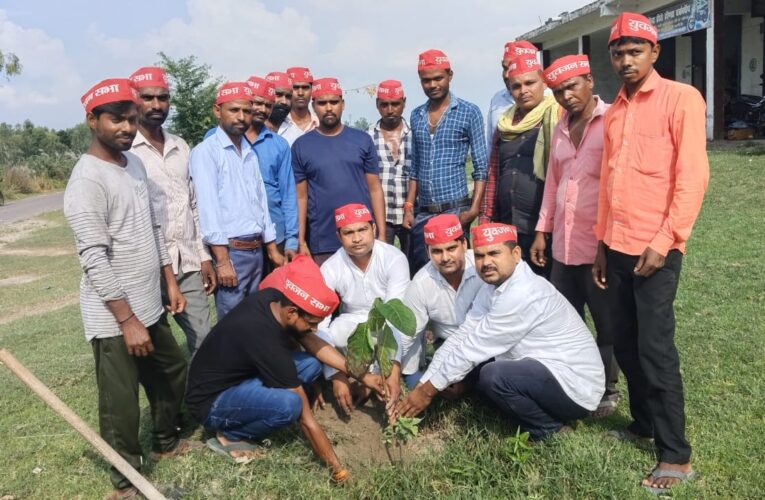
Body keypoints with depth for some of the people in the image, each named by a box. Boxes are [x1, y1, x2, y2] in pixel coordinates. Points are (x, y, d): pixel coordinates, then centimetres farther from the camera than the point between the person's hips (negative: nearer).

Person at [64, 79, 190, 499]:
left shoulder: (134, 164, 8)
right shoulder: (87, 180, -18)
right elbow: (94, 259, -21)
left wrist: (170, 283, 14)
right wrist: (127, 321, -20)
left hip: (150, 307, 9)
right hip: (114, 317, -9)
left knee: (173, 373, 23)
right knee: (121, 402, 5)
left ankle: (165, 442, 45)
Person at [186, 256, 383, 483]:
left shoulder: (273, 298, -13)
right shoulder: (266, 341, -35)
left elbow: (313, 343, 3)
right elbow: (306, 420, -27)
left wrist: (361, 376, -3)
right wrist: (338, 470, -19)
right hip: (211, 401, -8)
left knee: (312, 363, -5)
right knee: (289, 404, -34)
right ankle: (229, 436, -5)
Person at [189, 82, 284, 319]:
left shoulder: (250, 153, 15)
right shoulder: (206, 151, -8)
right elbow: (208, 207, -14)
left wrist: (272, 249, 13)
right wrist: (222, 260, -19)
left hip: (256, 249, 7)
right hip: (230, 251, -7)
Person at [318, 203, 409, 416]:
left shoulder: (394, 258, -26)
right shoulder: (331, 268, -20)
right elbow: (319, 327, -25)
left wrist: (394, 371, -46)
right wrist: (336, 375, -35)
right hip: (354, 321, 1)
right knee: (333, 332, -33)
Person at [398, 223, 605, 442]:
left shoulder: (524, 294, -25)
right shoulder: (493, 288, 4)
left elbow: (475, 347, -23)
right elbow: (461, 337, 2)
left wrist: (429, 390, -15)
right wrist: (422, 384, -4)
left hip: (576, 385, -9)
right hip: (546, 373, 9)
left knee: (493, 376, -29)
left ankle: (548, 429, -3)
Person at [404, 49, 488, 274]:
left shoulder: (469, 112, -3)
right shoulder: (416, 116, 10)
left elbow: (481, 167, -5)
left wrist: (474, 209, -13)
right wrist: (409, 207, 7)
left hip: (455, 209, -4)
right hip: (423, 212, 4)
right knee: (418, 270, 7)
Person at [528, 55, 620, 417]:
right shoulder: (560, 129, 14)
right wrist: (542, 230, 15)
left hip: (600, 243, -6)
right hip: (563, 244, 6)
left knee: (607, 324, 9)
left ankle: (606, 389, 27)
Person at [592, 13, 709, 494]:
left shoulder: (681, 98, -4)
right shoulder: (614, 111, 15)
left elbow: (693, 175, -11)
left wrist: (666, 240, -16)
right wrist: (602, 242, 14)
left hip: (654, 249, -6)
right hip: (617, 248, 6)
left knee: (655, 350, -3)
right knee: (625, 346, 12)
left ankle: (677, 456, 9)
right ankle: (644, 424, 29)